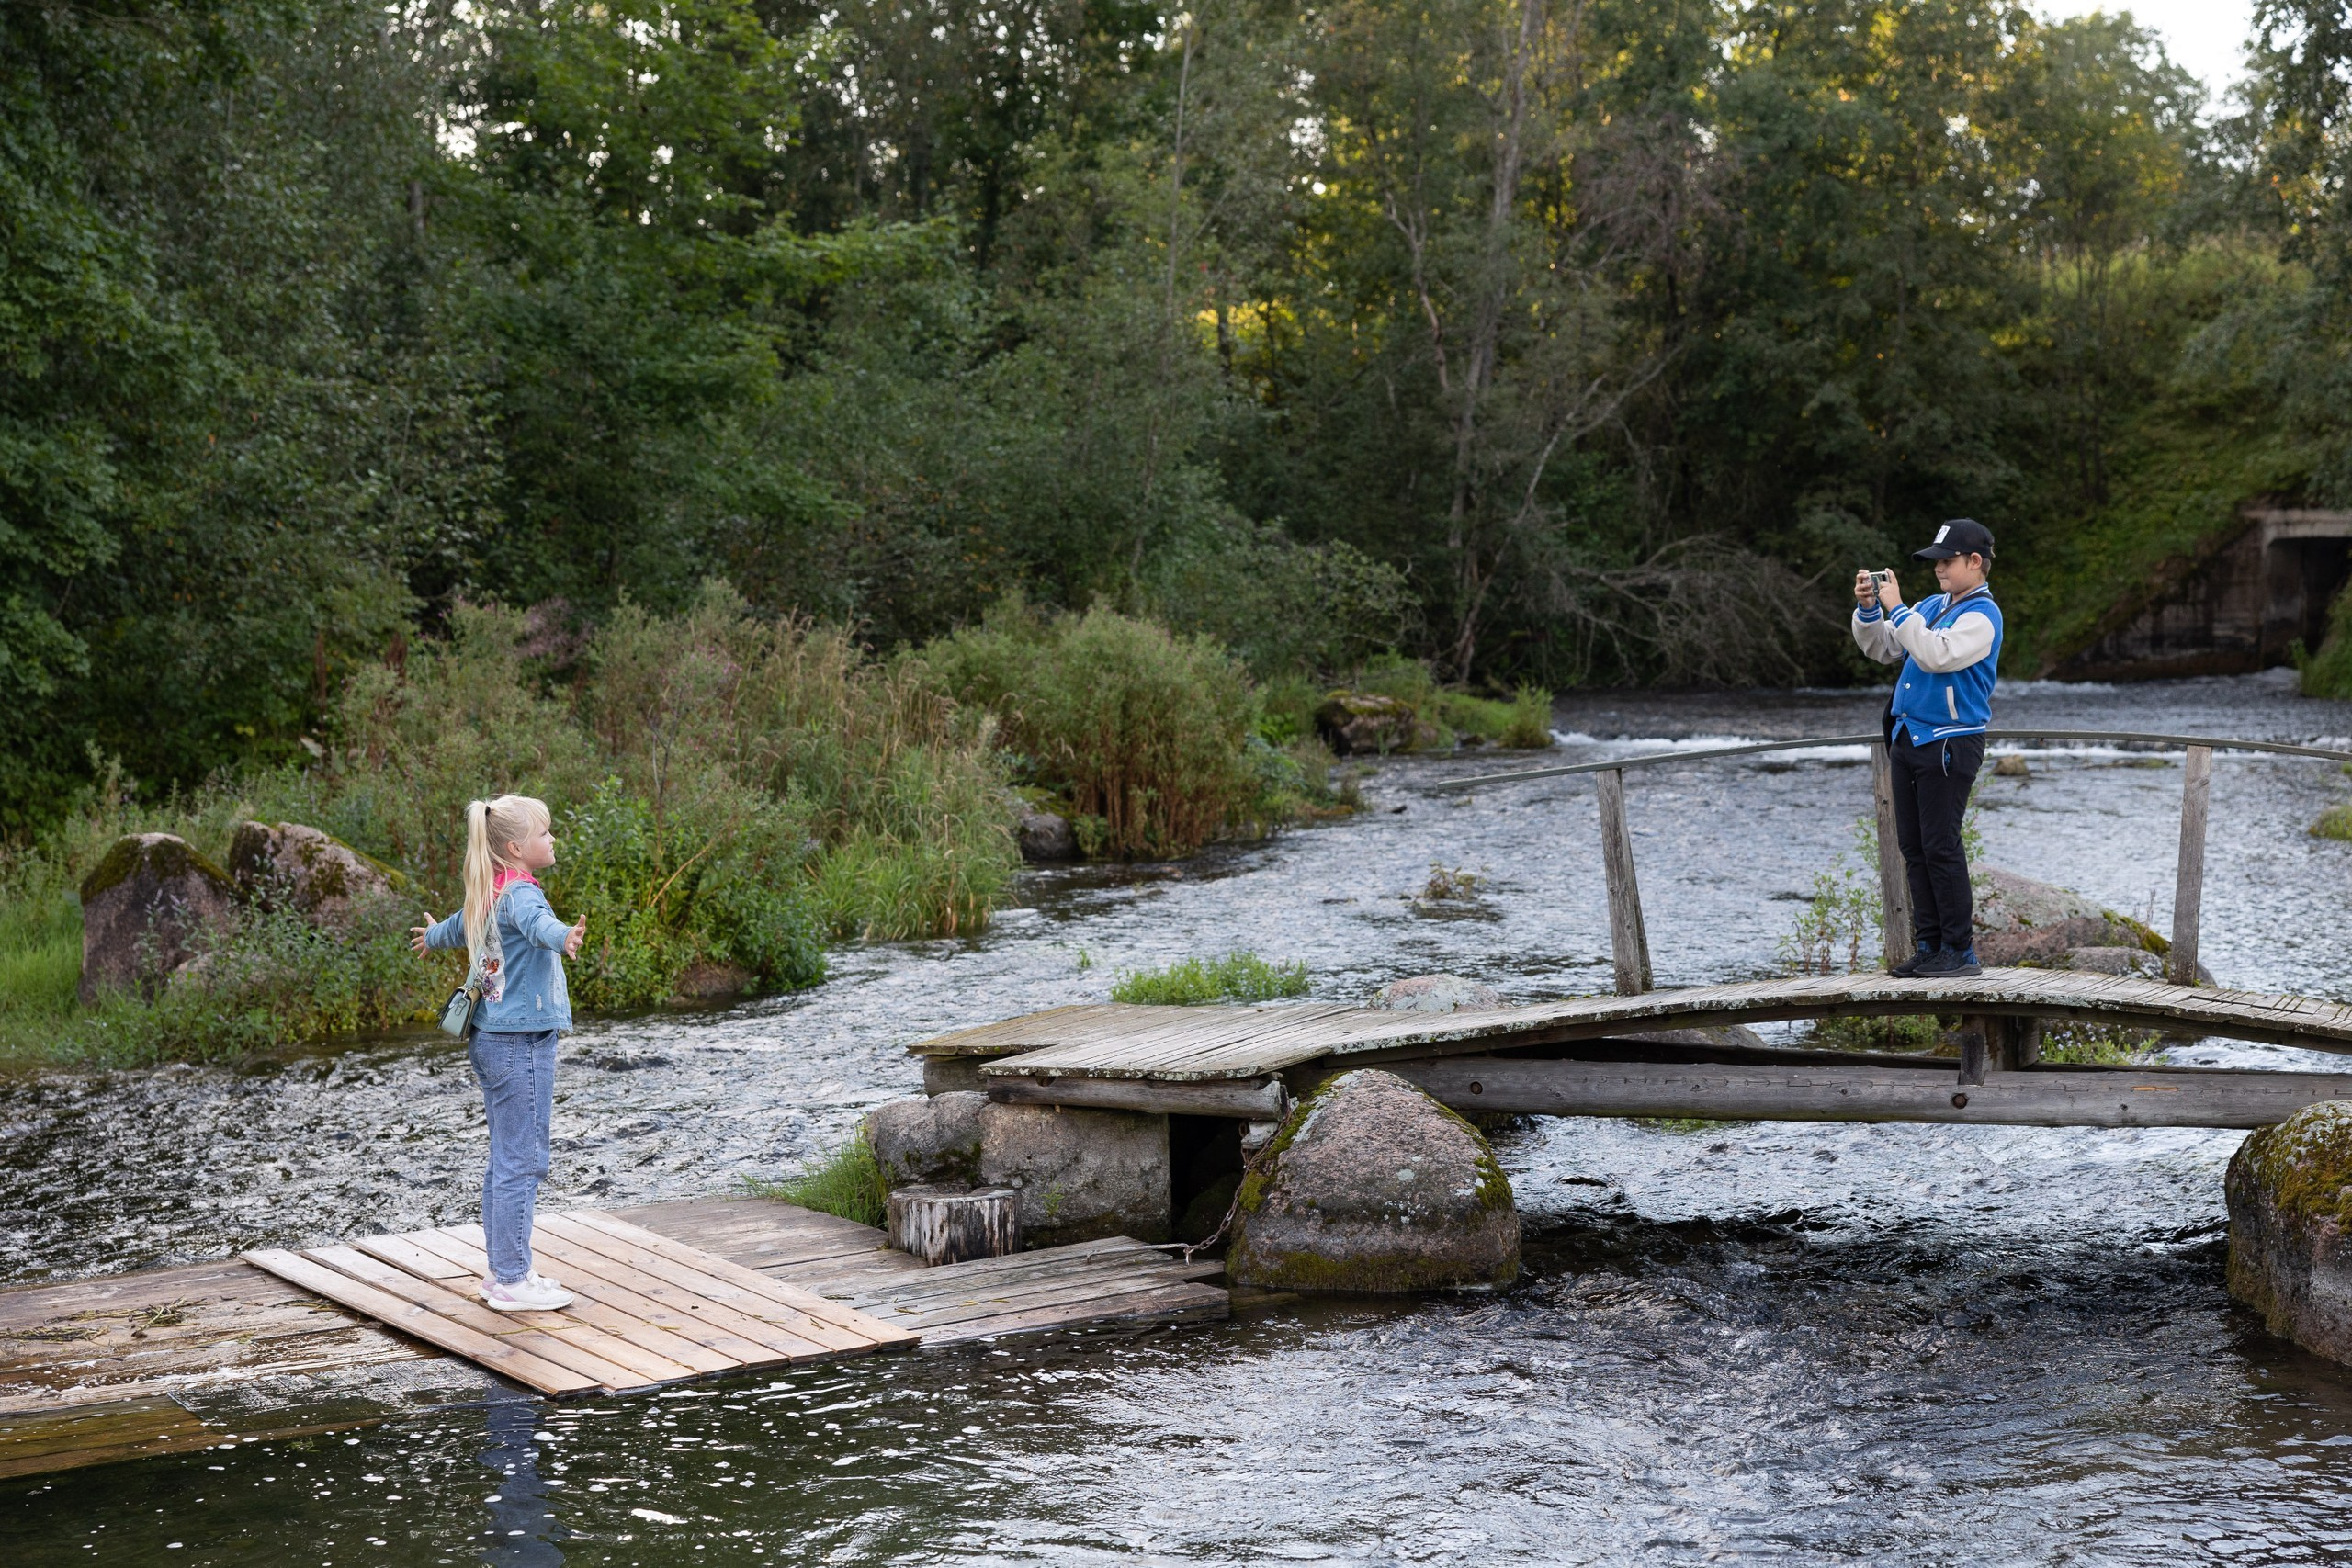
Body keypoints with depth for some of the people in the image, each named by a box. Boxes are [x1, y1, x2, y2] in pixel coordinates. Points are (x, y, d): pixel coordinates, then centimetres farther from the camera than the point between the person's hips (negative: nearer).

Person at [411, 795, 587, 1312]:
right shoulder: (520, 892, -16)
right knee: (522, 1163, -6)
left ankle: (503, 1269, 22)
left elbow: (461, 925, 35)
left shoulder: (490, 894, 12)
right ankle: (512, 1281, -4)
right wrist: (563, 937, -64)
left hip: (493, 1039, 10)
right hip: (522, 1042, -10)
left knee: (505, 1160, 15)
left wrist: (433, 936, 59)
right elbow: (535, 922, -41)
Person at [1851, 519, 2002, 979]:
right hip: (1908, 738, 8)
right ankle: (1929, 946, 14)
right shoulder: (1933, 606, 15)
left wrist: (1896, 608, -20)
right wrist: (1868, 608, 1)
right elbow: (1882, 648, 18)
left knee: (1940, 847, -8)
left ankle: (1961, 951, -2)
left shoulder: (1981, 615, -10)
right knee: (1913, 848, 8)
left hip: (1949, 745, -8)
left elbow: (1937, 654, -26)